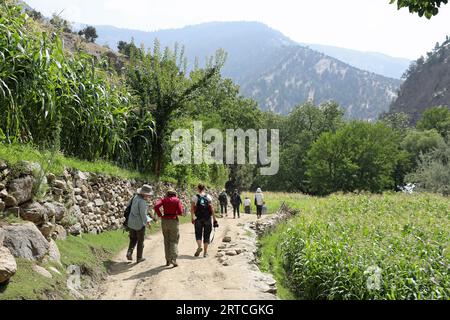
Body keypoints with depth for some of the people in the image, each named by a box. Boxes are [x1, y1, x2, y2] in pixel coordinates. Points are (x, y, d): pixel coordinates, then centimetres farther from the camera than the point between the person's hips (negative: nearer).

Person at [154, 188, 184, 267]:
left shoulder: (164, 199, 4)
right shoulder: (177, 200, -1)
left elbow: (156, 206, -13)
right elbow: (180, 212, -9)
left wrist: (160, 215, -3)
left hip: (164, 221, 2)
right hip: (174, 221, -2)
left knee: (166, 240, 14)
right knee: (174, 241, 4)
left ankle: (168, 260, 17)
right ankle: (173, 260, -9)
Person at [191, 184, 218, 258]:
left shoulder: (195, 197, 0)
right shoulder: (208, 197, 1)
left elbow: (192, 209, -5)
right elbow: (211, 209, -4)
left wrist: (193, 217, 2)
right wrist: (214, 219, -1)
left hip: (198, 219, 0)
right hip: (207, 219, 0)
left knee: (198, 234, 11)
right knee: (206, 235, 8)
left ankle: (199, 247, -13)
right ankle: (205, 252, 10)